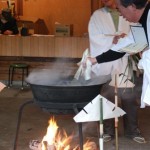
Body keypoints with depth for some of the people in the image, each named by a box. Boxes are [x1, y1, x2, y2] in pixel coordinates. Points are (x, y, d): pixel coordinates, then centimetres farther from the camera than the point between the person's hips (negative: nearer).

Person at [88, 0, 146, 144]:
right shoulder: (97, 15, 7)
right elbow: (94, 38, -4)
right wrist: (113, 39, -19)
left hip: (125, 62, 1)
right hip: (105, 65, 0)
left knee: (129, 97, 2)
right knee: (107, 98, 3)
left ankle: (132, 130, 14)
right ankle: (108, 130, 15)